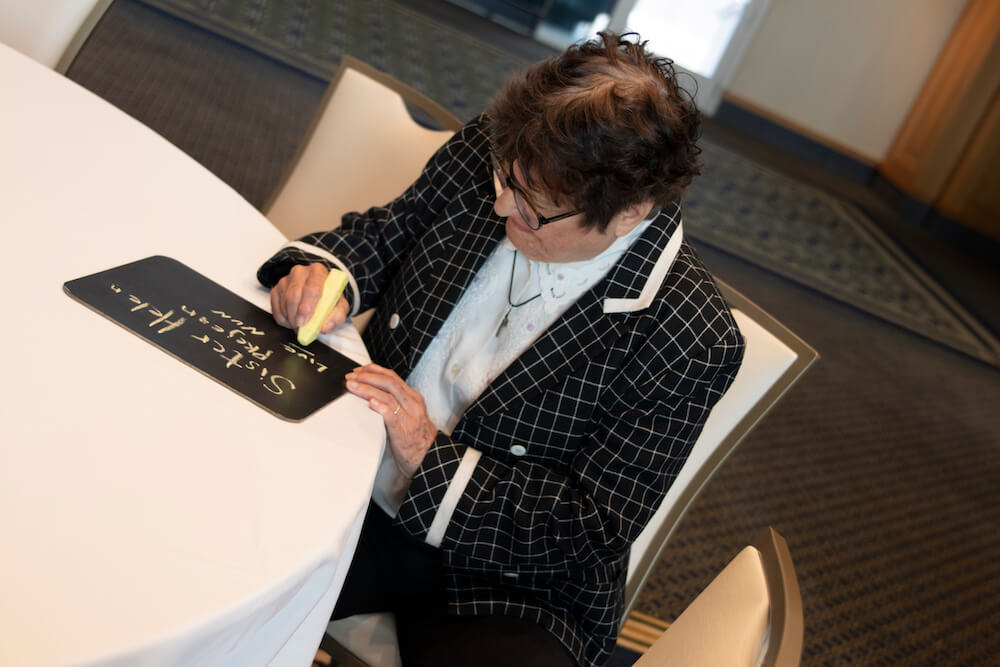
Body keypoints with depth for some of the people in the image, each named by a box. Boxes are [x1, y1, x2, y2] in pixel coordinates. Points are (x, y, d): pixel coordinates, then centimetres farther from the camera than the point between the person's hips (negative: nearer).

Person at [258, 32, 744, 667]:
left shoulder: (691, 342, -21)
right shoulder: (483, 156, -9)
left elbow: (595, 529, -16)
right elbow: (380, 233, 9)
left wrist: (431, 456, -24)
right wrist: (324, 270, -14)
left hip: (508, 580, -2)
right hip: (354, 484, 4)